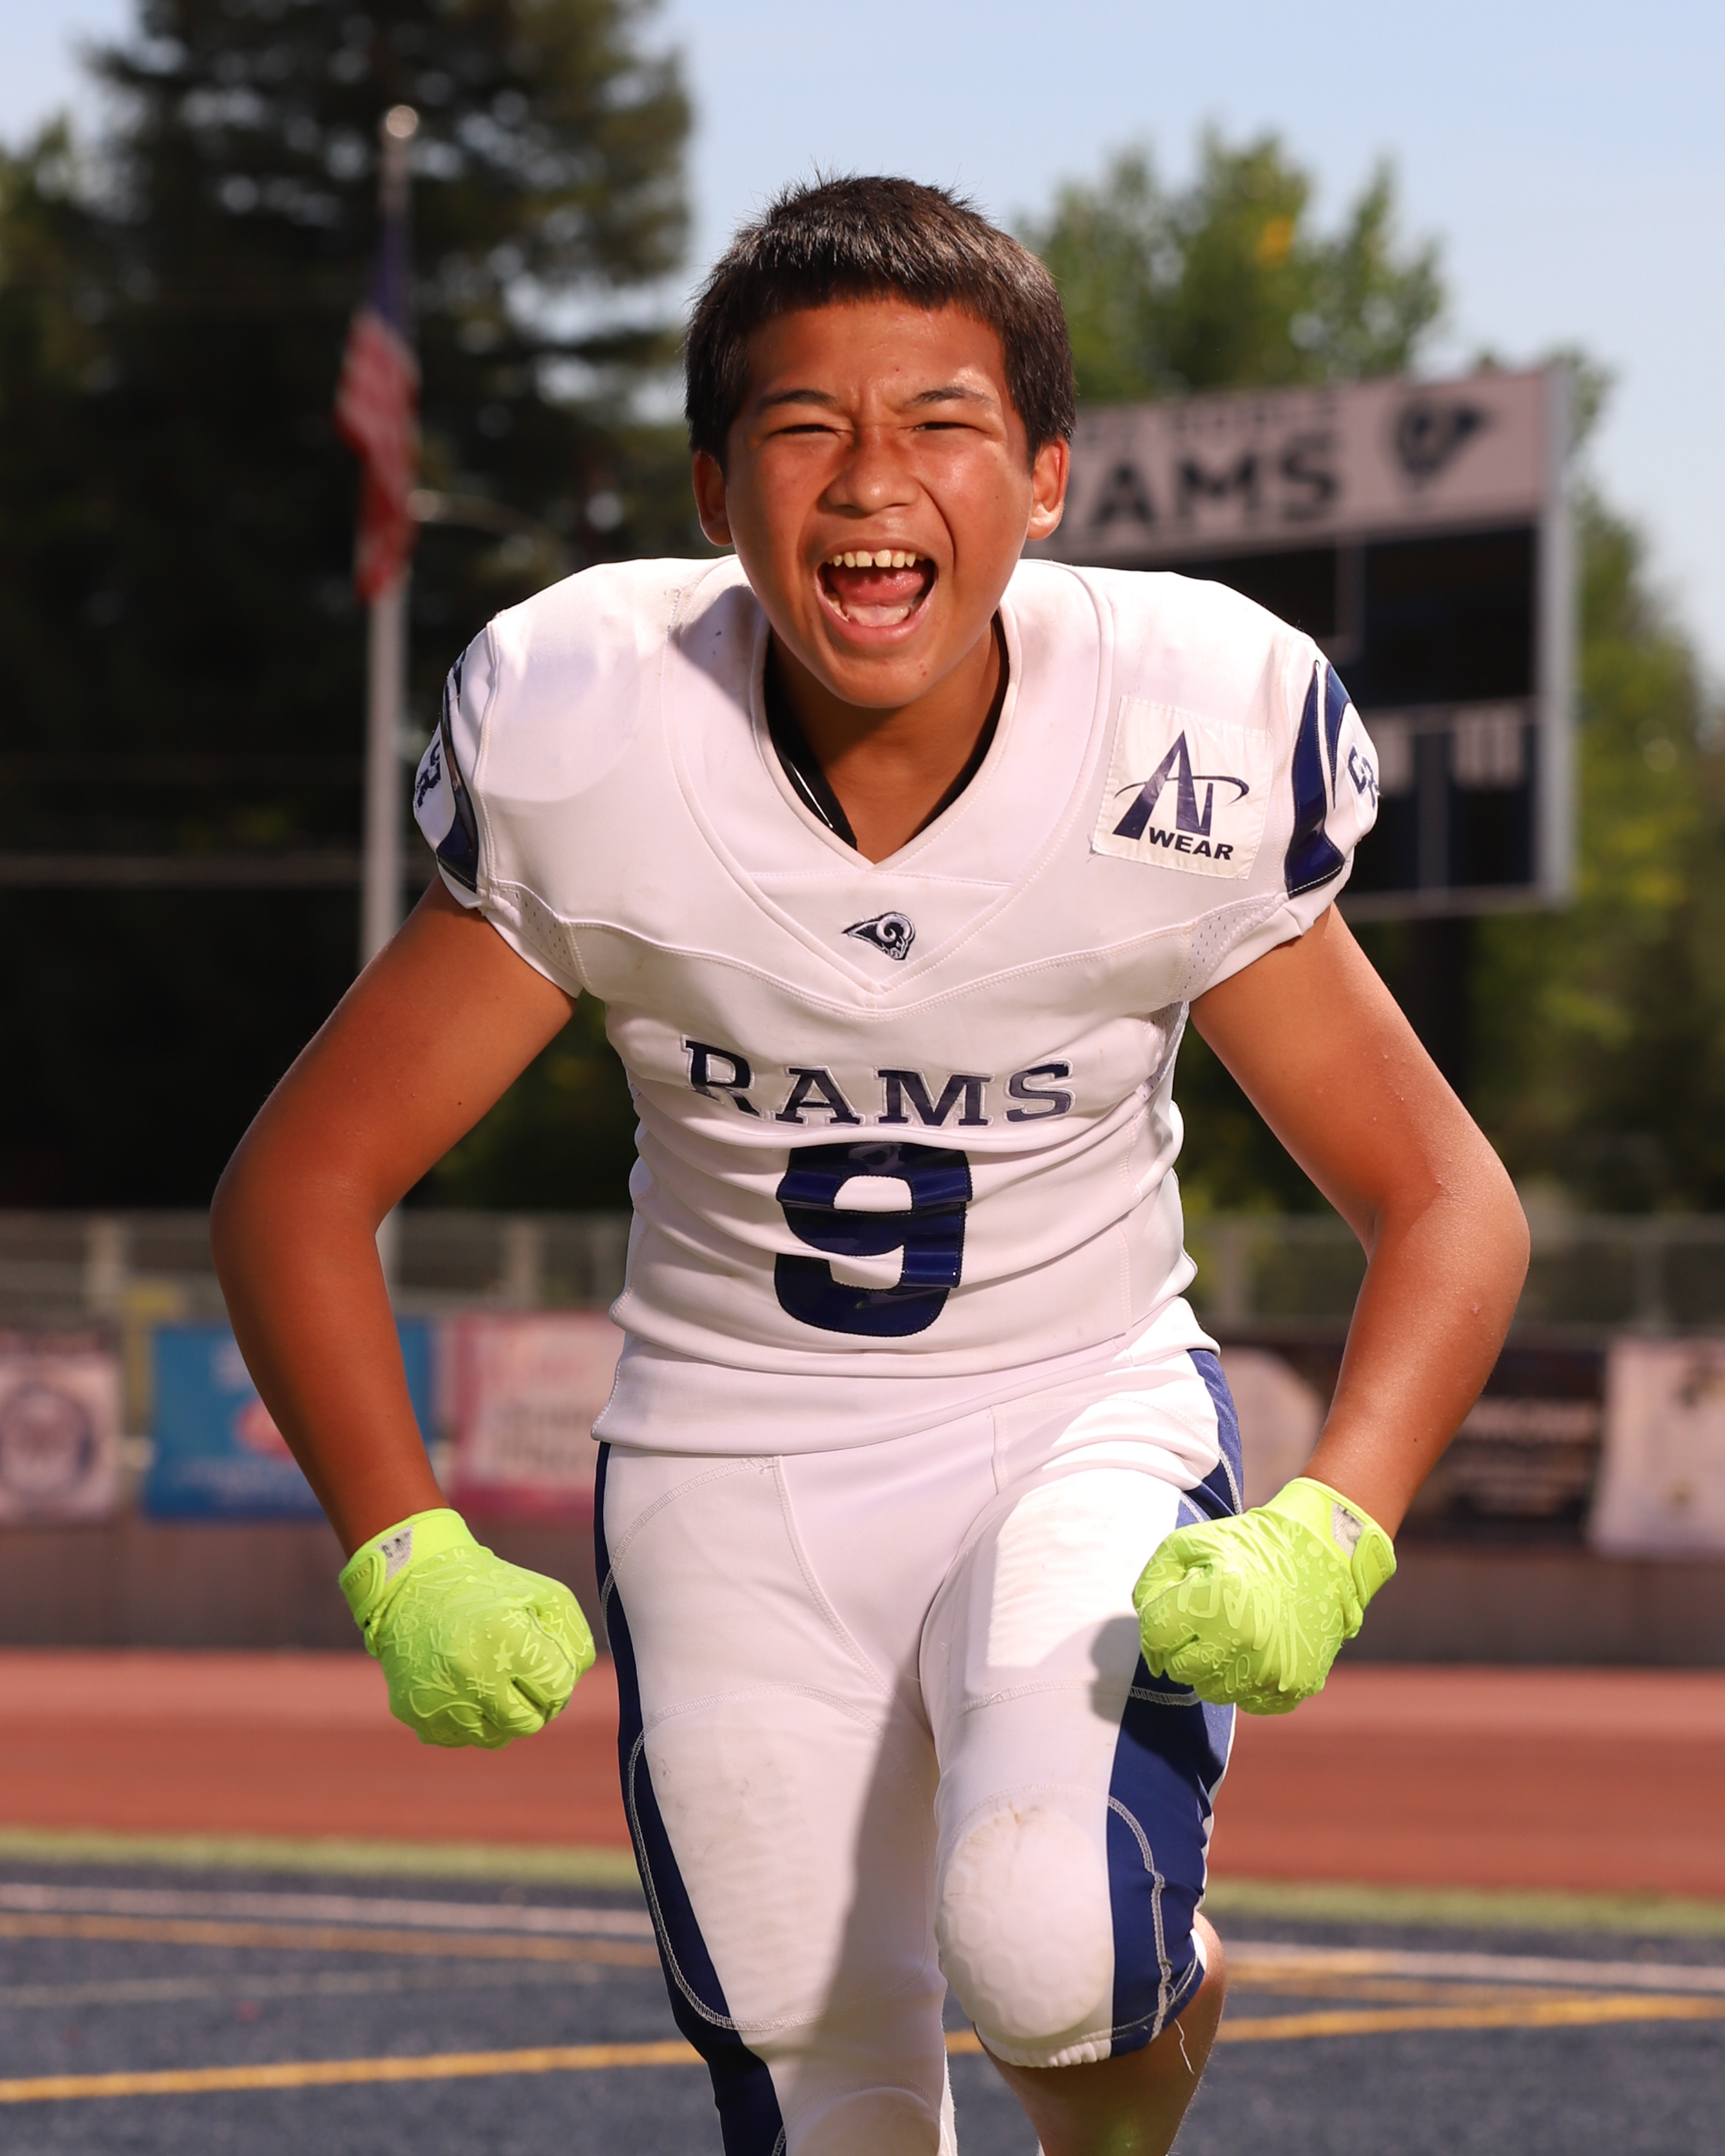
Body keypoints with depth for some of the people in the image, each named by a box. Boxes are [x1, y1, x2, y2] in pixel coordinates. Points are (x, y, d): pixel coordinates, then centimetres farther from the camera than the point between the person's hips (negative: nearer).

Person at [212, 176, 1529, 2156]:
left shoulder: (1188, 749, -19)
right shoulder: (590, 751, -17)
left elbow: (1442, 1201, -9)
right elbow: (299, 1189, -7)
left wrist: (1329, 1533, -26)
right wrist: (403, 1556, -20)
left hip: (1082, 1416, -1)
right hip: (730, 1459, 1)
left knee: (1051, 1948, -28)